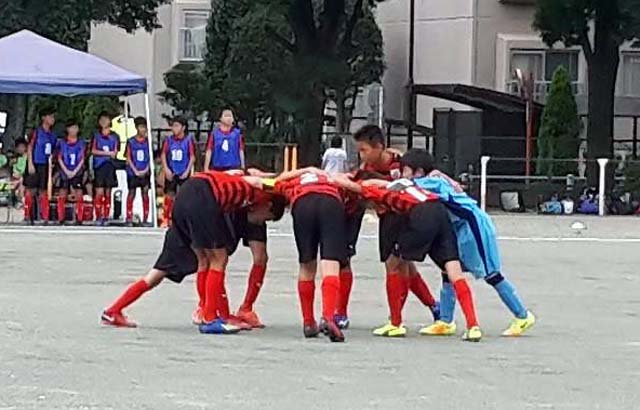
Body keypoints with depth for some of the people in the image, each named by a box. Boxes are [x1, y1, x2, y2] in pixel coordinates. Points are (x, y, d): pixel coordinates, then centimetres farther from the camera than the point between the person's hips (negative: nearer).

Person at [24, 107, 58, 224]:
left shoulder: (52, 135, 13)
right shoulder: (37, 132, -4)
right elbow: (29, 148, -8)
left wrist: (51, 162, 12)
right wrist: (30, 164, -15)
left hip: (45, 165, 6)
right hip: (35, 164, -6)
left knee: (43, 191, 6)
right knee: (31, 190, -5)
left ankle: (45, 217, 4)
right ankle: (27, 216, -3)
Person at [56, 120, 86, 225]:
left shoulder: (81, 143, 5)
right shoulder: (62, 143, 4)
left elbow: (82, 159, 3)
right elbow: (59, 159, 3)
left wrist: (75, 171, -8)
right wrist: (66, 171, -8)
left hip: (77, 172, 0)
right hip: (65, 172, 0)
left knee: (79, 195, -7)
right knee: (62, 195, -3)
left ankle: (79, 219, -6)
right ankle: (61, 219, 1)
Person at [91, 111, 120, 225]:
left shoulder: (114, 136, 7)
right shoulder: (96, 135, 5)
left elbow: (115, 152, 4)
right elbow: (93, 151, -4)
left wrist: (101, 153, -12)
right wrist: (108, 153, -11)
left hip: (110, 166, 1)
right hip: (99, 166, -1)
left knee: (108, 192, 4)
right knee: (99, 192, -8)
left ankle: (106, 217, 8)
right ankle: (98, 217, -4)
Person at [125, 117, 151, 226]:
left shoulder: (148, 141, 5)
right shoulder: (131, 142, 1)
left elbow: (150, 158, 7)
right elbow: (128, 158, 1)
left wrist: (146, 170, -6)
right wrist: (135, 171, -8)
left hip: (145, 172, 1)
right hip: (133, 171, -1)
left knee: (145, 193, 0)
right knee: (131, 193, 0)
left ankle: (145, 219, 2)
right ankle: (129, 219, 2)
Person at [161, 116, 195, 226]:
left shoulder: (188, 140, -3)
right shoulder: (169, 139, 2)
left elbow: (192, 157, -1)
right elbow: (163, 155, 5)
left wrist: (187, 171, -8)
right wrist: (166, 169, -6)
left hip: (183, 174, -1)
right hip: (171, 173, 1)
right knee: (169, 196, -1)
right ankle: (166, 220, 2)